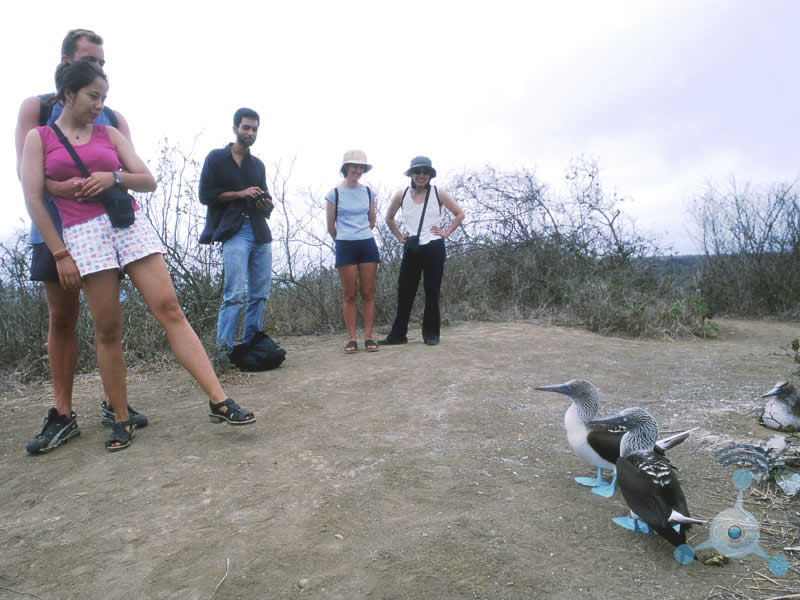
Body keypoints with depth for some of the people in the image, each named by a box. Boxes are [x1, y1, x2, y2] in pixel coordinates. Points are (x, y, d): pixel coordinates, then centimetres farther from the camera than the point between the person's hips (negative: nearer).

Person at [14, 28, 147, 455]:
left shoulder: (113, 118, 14)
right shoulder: (35, 108, 9)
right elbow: (25, 168, -3)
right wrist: (56, 185, -25)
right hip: (56, 228, -1)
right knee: (61, 317, 0)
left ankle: (114, 404, 12)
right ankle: (63, 415, 7)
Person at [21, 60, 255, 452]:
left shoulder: (110, 134, 15)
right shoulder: (38, 138, 9)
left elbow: (148, 182, 12)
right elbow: (33, 199, 1)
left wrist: (115, 177, -8)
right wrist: (60, 254, -6)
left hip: (131, 224, 2)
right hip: (84, 233, -1)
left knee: (169, 309, -10)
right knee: (107, 331, -2)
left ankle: (220, 401, -15)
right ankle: (122, 420, 10)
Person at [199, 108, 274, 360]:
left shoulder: (258, 165, 23)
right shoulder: (216, 158, 7)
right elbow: (205, 195, -1)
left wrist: (266, 205, 2)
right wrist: (239, 194, -9)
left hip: (260, 232, 6)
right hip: (234, 232, -6)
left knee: (260, 295, 3)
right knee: (235, 294, -15)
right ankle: (223, 350, -10)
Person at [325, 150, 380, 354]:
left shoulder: (368, 192, 9)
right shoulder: (334, 194, 0)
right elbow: (330, 226, 7)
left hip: (367, 244, 3)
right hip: (345, 246, -3)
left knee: (368, 293, 1)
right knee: (349, 295, 0)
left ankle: (368, 337, 5)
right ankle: (351, 339, 4)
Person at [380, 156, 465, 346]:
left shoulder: (438, 193, 0)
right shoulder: (401, 196, 5)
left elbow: (460, 213, 8)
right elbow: (389, 218, 21)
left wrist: (446, 232, -1)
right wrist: (399, 236, 11)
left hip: (434, 248, -2)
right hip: (411, 250, 2)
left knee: (432, 293, 2)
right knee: (404, 292, 3)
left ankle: (431, 334, 12)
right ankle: (398, 334, 10)